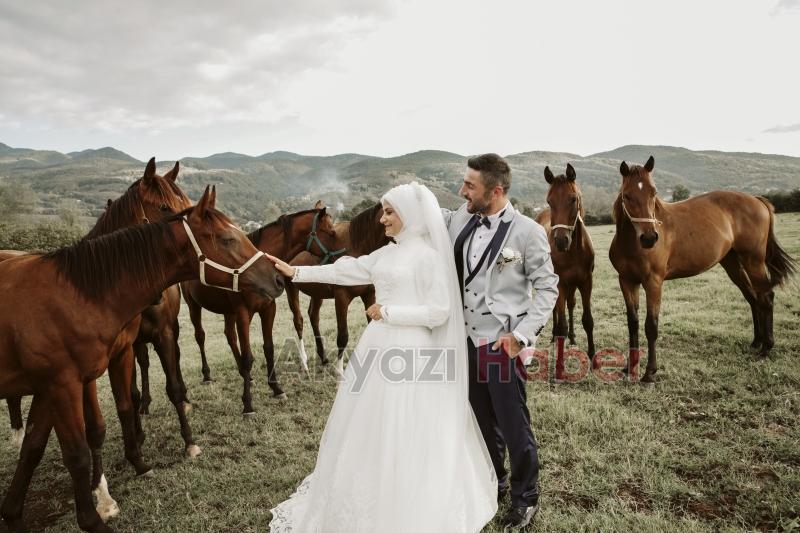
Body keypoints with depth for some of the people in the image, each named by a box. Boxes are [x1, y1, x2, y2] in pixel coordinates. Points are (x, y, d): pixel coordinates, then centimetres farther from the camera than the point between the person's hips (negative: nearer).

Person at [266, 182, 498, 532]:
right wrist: (296, 272, 14)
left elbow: (439, 311, -16)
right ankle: (372, 503, 38)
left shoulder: (429, 254, -12)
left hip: (411, 351, -8)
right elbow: (346, 271, 14)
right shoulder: (386, 254, 10)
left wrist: (387, 312, -14)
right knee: (370, 428, 18)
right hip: (380, 346, 8)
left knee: (404, 435, 4)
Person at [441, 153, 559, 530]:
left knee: (513, 426, 8)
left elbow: (548, 287, -8)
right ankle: (493, 481, 44)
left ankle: (526, 498, 31)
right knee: (482, 421, 21)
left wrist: (521, 334, -14)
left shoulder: (526, 231, -13)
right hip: (469, 341, 5)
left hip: (502, 345, -5)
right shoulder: (460, 221, 1)